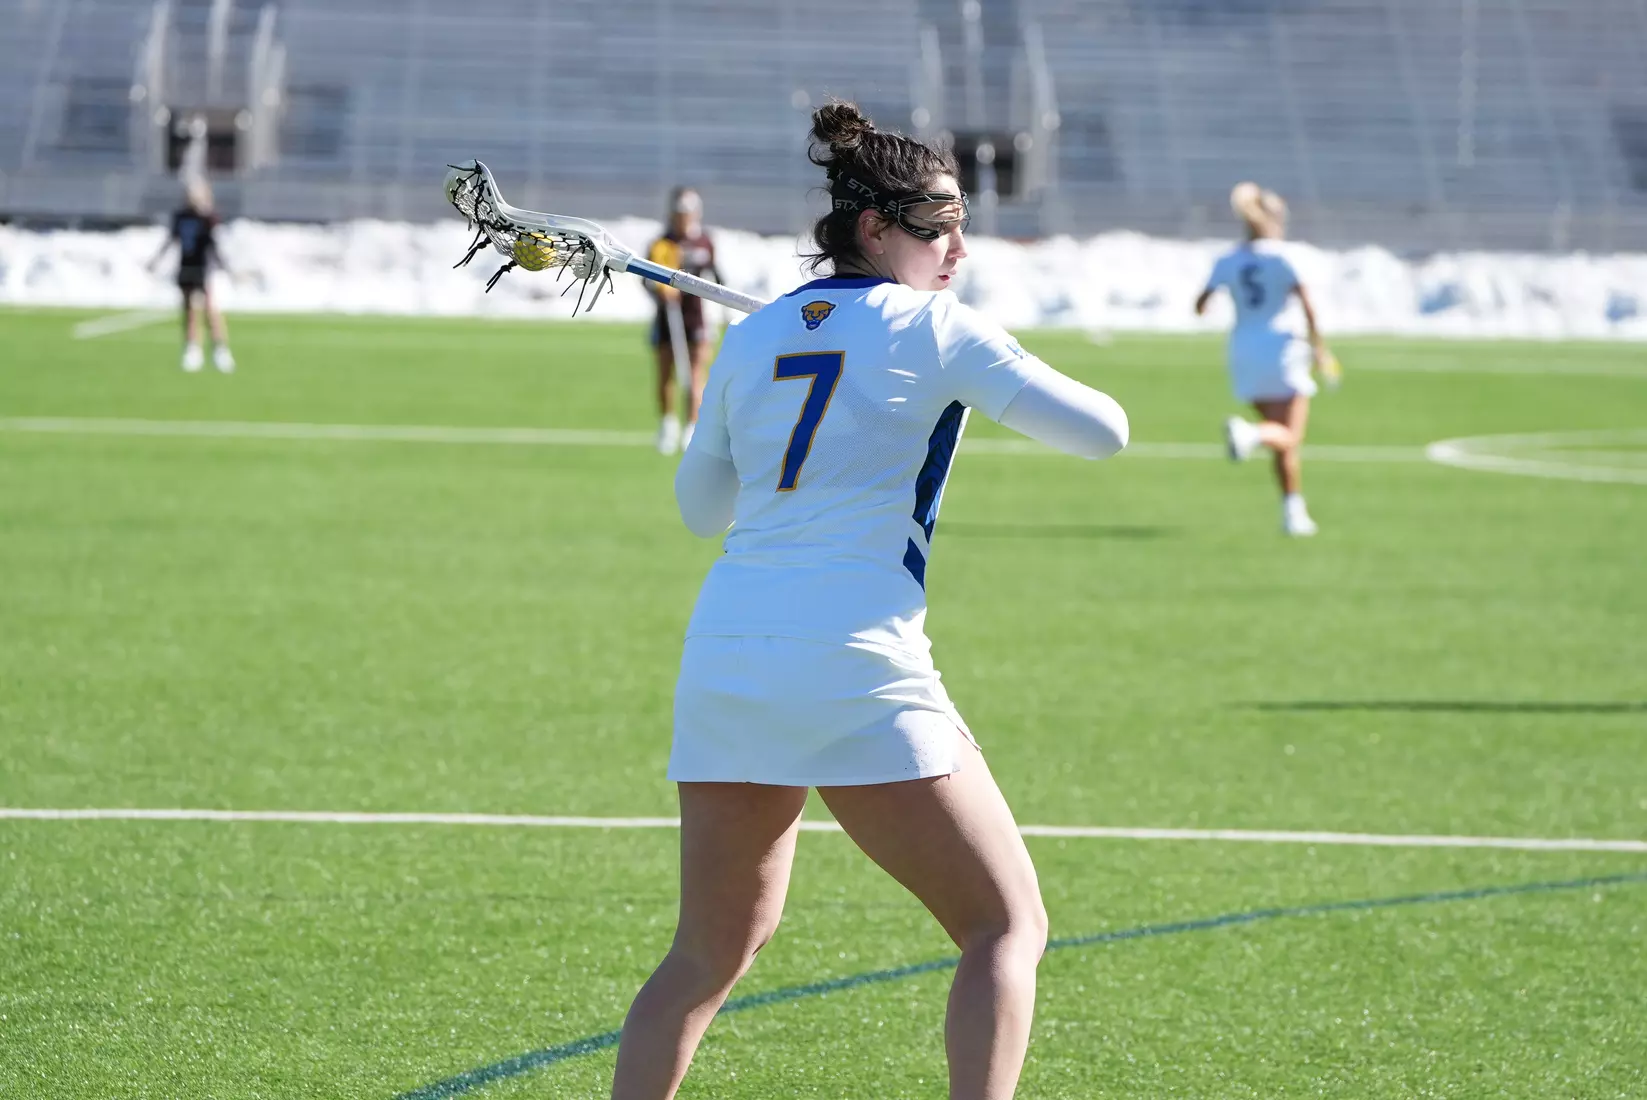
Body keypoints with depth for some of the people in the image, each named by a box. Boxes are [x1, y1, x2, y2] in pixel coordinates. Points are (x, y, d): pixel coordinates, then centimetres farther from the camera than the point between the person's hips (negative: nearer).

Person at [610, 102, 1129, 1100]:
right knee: (1009, 926, 2)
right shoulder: (934, 330, -1)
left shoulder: (753, 338, 15)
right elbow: (1102, 430, -1)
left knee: (712, 953, 18)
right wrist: (1002, 376, 17)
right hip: (857, 674, -6)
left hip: (724, 658, 6)